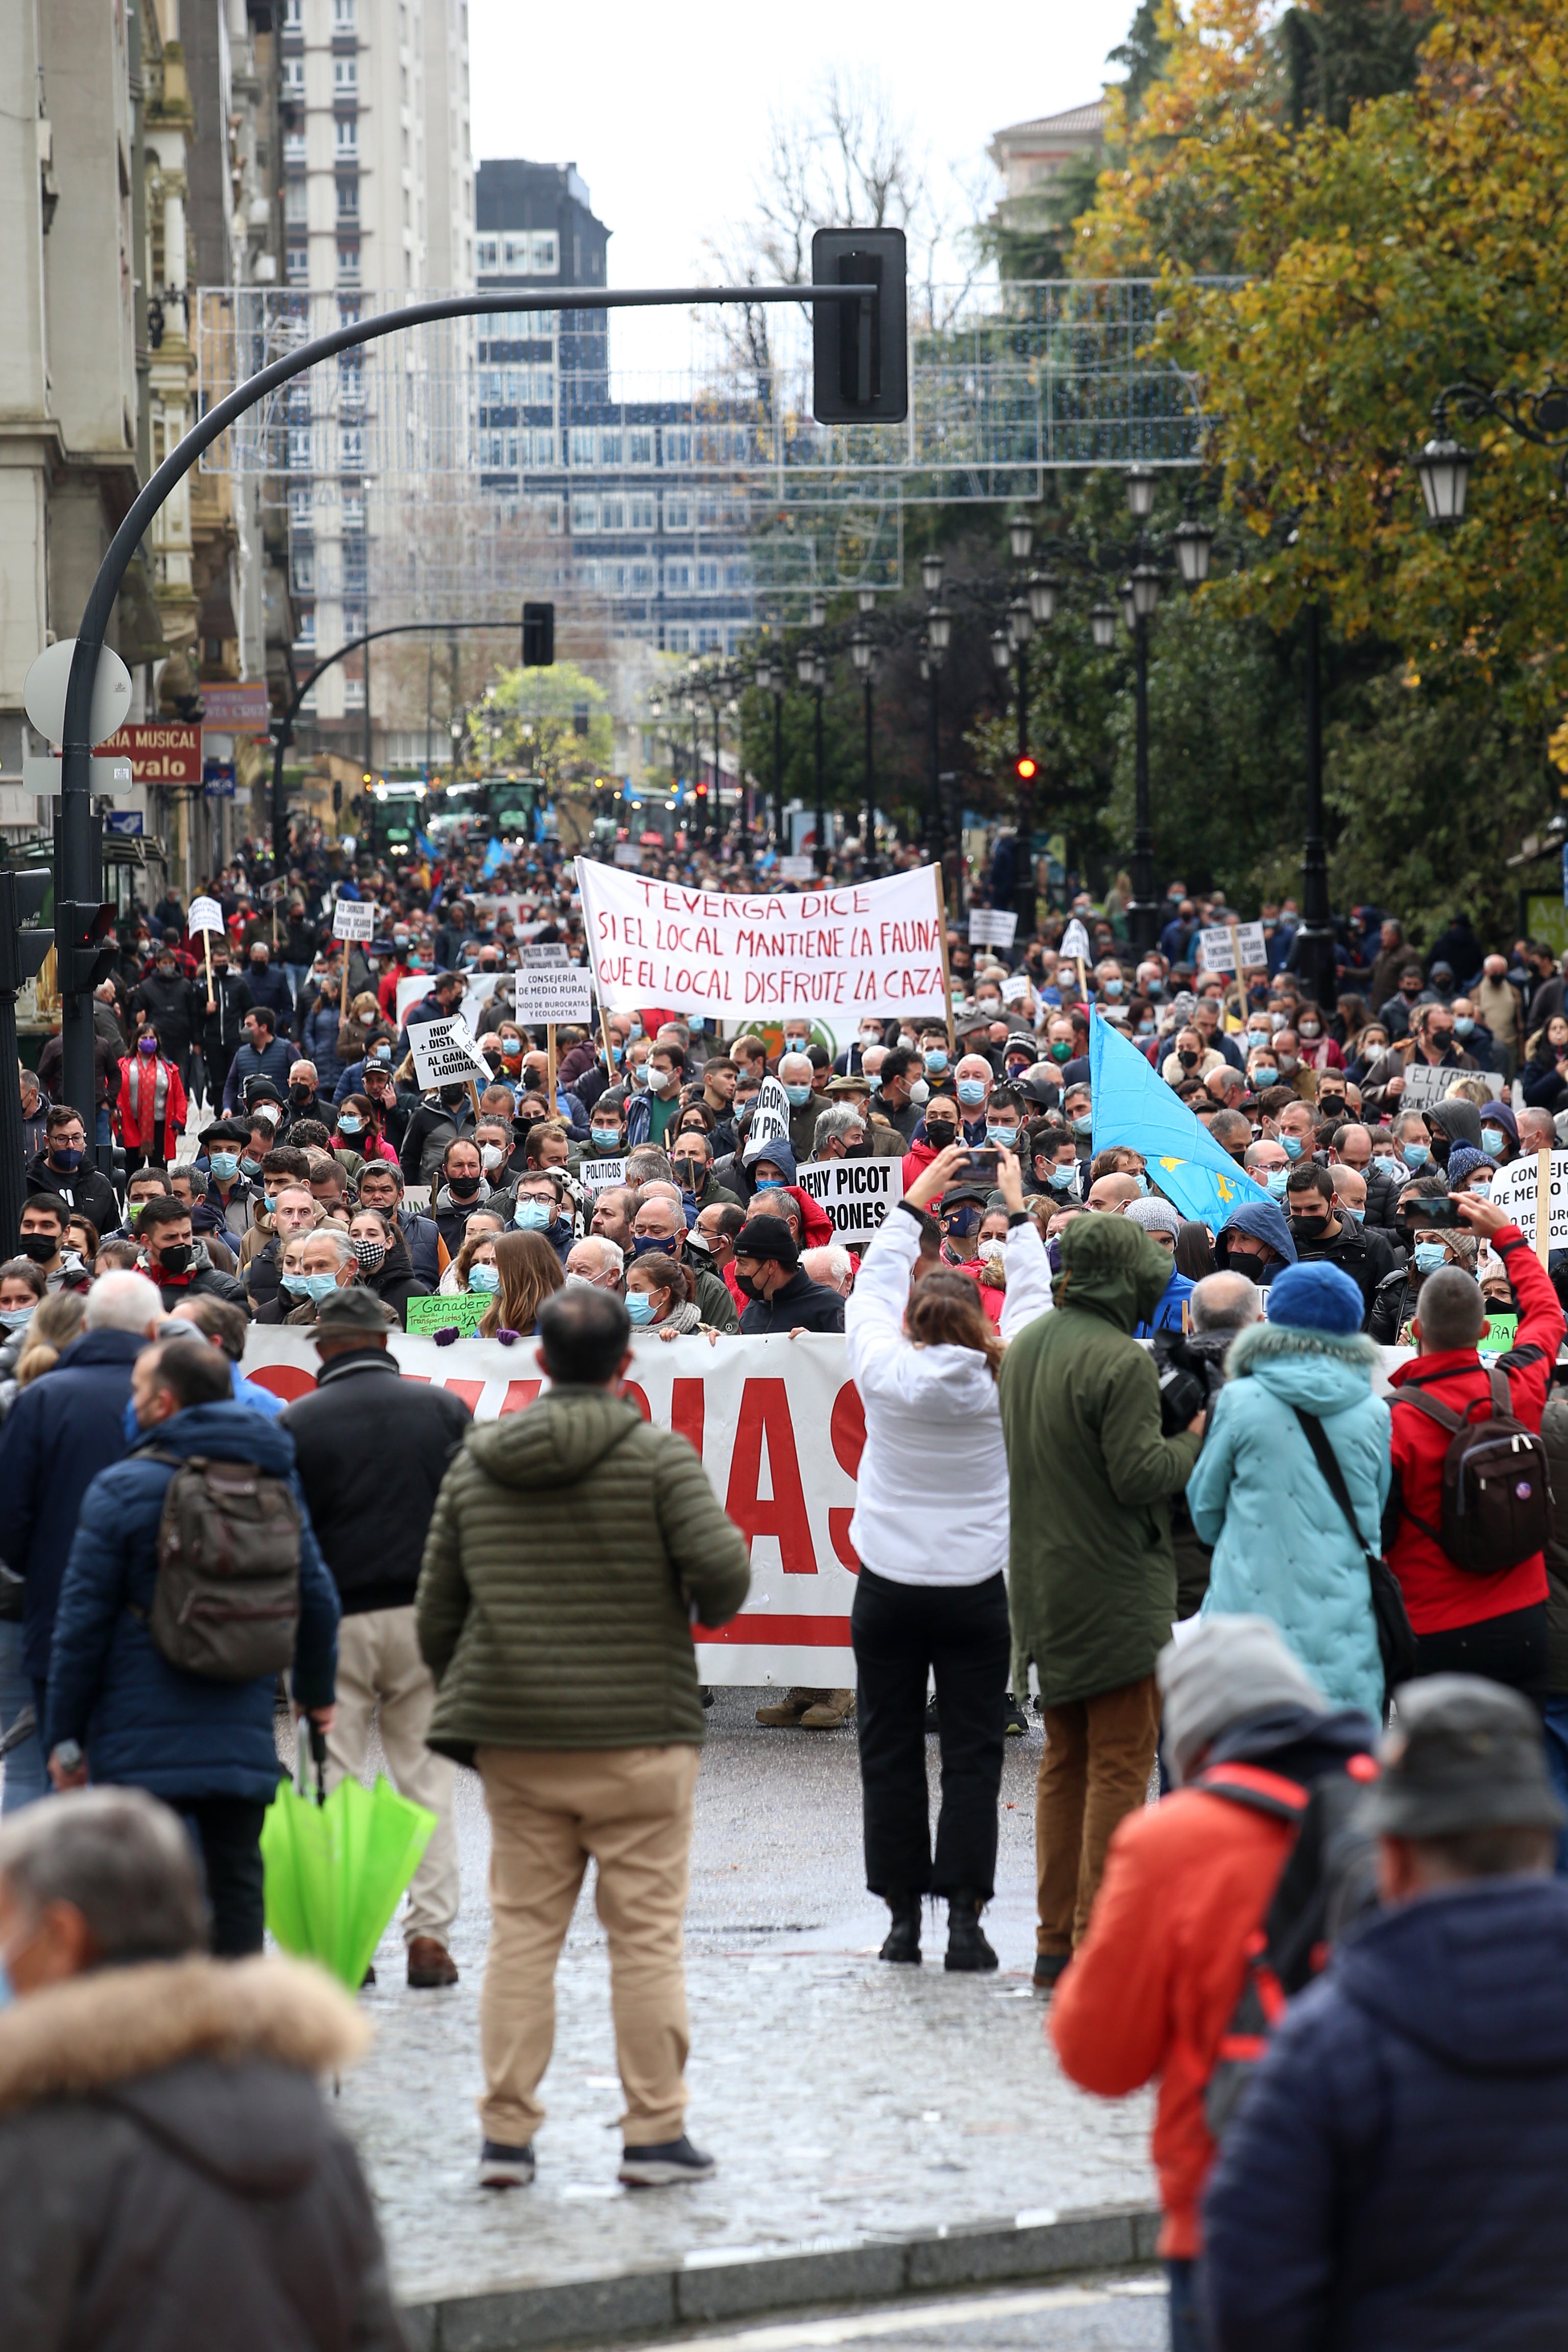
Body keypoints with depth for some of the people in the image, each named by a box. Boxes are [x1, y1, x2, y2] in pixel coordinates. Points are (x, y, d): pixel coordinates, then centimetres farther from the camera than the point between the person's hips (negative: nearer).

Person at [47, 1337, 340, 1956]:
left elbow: (83, 1622, -6)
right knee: (236, 1882, 8)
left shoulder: (122, 1490, -7)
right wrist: (316, 1690, 30)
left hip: (144, 1737, -4)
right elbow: (317, 1599, 15)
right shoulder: (277, 1483, 9)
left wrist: (64, 1735, 0)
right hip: (244, 1736, 4)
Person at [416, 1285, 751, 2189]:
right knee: (646, 1933, 2)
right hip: (638, 1734, -4)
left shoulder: (476, 1462, 8)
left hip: (515, 1740, 4)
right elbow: (722, 1569, -17)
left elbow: (437, 1610, 12)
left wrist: (465, 1701, 24)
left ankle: (506, 2131, 7)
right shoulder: (657, 1455, -6)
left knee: (522, 1931, 8)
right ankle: (655, 2130, 4)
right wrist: (712, 1606, 6)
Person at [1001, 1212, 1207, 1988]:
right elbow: (1138, 1475, -21)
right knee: (1119, 1764, -3)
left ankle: (1056, 1939, 18)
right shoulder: (1121, 1361, -18)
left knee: (1065, 1761, 16)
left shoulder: (1025, 1347, 9)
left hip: (1042, 1587, 8)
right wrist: (1194, 1441, -3)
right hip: (1116, 1590, -8)